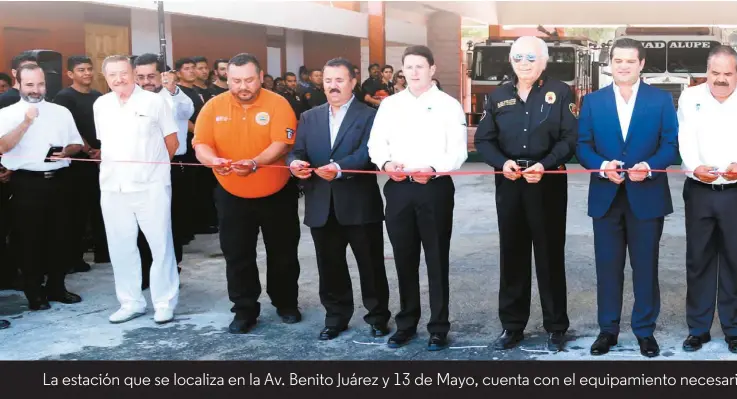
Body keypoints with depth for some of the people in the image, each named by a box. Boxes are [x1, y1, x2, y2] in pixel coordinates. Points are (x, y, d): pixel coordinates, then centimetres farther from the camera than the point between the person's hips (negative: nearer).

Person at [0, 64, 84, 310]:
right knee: (29, 239, 3)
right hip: (27, 183, -3)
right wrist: (26, 121, -21)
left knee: (59, 236, 9)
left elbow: (77, 144, 12)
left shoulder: (61, 112, 10)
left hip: (58, 181, 3)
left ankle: (56, 287, 22)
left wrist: (66, 151, -9)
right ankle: (34, 293, 14)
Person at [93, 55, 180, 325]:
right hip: (113, 187, 4)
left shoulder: (154, 101, -2)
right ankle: (131, 302, 22)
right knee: (121, 247, 10)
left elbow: (172, 142, 3)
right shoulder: (100, 105, 10)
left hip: (150, 185, -4)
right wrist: (115, 166, 14)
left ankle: (165, 303, 11)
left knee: (160, 244, 1)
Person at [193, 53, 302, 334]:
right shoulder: (214, 107, -3)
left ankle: (286, 303, 30)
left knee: (282, 252, 11)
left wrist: (254, 163, -38)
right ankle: (245, 310, 20)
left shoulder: (278, 104, -12)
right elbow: (201, 145, -7)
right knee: (237, 255, 7)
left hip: (276, 193, -2)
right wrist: (214, 160, -31)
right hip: (232, 195, 2)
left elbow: (281, 144, -21)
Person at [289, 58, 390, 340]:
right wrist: (295, 163, -19)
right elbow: (297, 151, 5)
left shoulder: (369, 116, -2)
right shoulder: (309, 118, 14)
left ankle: (378, 317, 23)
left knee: (371, 265, 7)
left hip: (360, 205, -4)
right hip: (321, 207, 4)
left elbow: (367, 153, -16)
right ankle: (336, 317, 28)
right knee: (330, 267, 13)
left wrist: (339, 168, -33)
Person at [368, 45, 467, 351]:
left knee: (437, 259, 3)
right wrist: (386, 163, -13)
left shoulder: (448, 105, 1)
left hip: (435, 188, -3)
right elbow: (376, 143, 8)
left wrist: (433, 169, -22)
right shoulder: (390, 104, 11)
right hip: (398, 188, 3)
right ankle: (406, 323, 23)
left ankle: (439, 327, 13)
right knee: (404, 259, 11)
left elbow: (458, 151, -6)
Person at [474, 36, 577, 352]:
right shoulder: (498, 96, 10)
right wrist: (502, 162, -11)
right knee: (512, 255, 9)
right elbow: (483, 140, 7)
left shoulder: (560, 92, 0)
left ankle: (555, 327, 16)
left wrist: (545, 165, -19)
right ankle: (512, 326, 20)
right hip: (509, 184, 3)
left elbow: (570, 138, -6)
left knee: (550, 255, 4)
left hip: (548, 183, -3)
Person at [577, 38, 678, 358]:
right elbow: (583, 146, 2)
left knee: (645, 265, 7)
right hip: (606, 197, 1)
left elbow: (671, 144, -2)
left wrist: (649, 167, -20)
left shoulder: (661, 100, 2)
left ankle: (645, 329, 20)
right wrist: (602, 166, -17)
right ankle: (608, 328, 20)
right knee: (608, 265, 7)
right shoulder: (593, 101, 6)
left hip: (646, 196, -1)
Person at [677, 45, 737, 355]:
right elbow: (686, 138, -10)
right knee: (698, 259, 8)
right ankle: (698, 328, 18)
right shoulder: (690, 97, 2)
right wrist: (695, 167, -28)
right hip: (699, 191, 1)